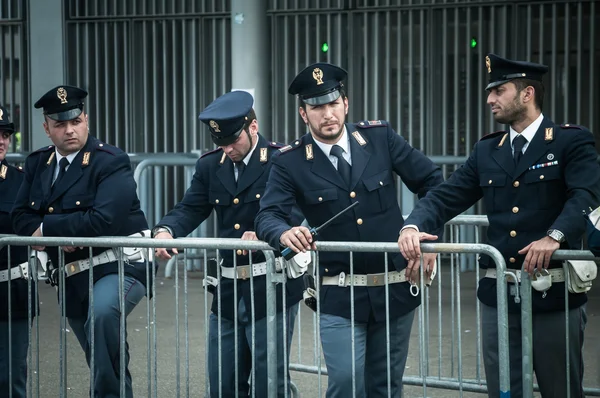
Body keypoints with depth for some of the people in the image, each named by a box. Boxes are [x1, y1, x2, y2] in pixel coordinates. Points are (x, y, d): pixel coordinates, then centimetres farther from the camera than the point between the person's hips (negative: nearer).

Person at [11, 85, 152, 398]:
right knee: (101, 365, 16)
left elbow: (104, 220, -26)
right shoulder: (37, 164, 8)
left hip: (119, 265, -7)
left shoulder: (111, 162, -13)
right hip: (74, 276, 7)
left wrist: (48, 229, -17)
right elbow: (21, 216, 4)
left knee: (102, 312, -37)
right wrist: (60, 237, -15)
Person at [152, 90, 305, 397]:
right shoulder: (210, 166, 8)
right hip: (229, 291, 6)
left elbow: (293, 210, -20)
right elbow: (190, 209, 4)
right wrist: (165, 231, -17)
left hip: (272, 289, -6)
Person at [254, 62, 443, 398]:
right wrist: (285, 233, -34)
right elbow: (268, 216, -11)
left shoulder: (380, 137, 0)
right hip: (339, 297, -2)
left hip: (395, 290, 2)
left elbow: (432, 181, 7)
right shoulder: (290, 162, -5)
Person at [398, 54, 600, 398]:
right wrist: (414, 226, -12)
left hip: (554, 292, -4)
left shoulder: (572, 141, -3)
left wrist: (554, 236, -34)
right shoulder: (486, 151, 13)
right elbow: (445, 198, 8)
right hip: (499, 292, 5)